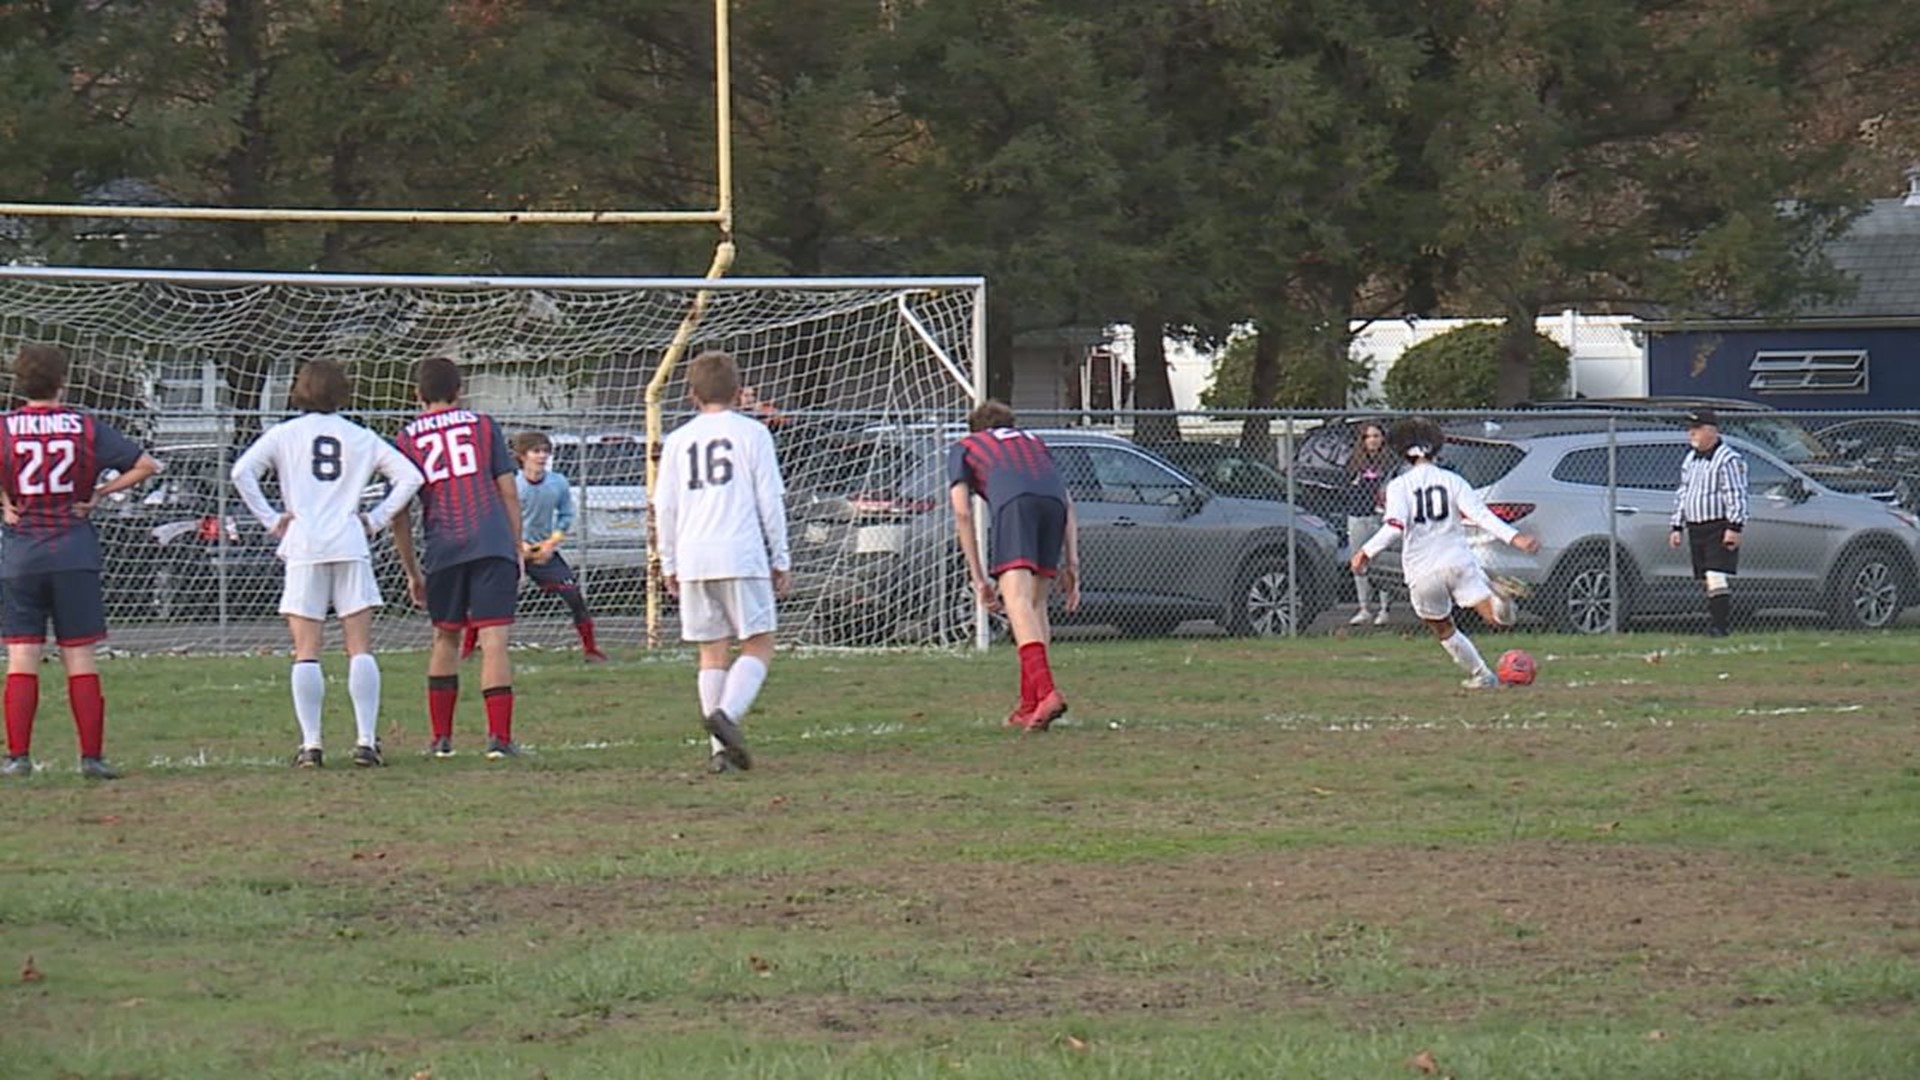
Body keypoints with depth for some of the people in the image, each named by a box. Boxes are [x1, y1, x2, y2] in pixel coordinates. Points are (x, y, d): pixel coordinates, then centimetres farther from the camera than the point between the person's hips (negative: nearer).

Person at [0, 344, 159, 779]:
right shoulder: (86, 428, 1)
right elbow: (145, 465, 1)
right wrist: (99, 494, 5)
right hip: (76, 554, 0)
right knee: (81, 659, 3)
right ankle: (91, 756, 1)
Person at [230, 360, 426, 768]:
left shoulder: (284, 435, 5)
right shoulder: (361, 439, 10)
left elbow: (242, 473, -7)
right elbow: (410, 477, 6)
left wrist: (271, 519, -1)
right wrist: (376, 519, 8)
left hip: (304, 548, -1)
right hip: (351, 546, 1)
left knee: (306, 652, 0)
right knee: (360, 648, 2)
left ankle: (310, 744, -6)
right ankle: (366, 740, -5)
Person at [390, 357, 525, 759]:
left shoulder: (407, 439, 10)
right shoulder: (482, 425, 9)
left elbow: (400, 513, 10)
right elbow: (508, 491, 7)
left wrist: (412, 571, 18)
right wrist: (517, 551, 13)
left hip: (444, 552, 1)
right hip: (493, 545, -1)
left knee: (445, 639, 17)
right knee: (493, 641, -5)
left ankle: (441, 738, 18)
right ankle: (499, 736, -13)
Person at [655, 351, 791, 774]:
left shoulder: (679, 440, 13)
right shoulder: (751, 433, 3)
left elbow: (664, 506, 12)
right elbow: (770, 501, 2)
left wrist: (669, 564, 19)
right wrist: (781, 560, 8)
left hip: (693, 559, 4)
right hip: (742, 555, -4)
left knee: (712, 652, 9)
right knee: (758, 645, 1)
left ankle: (721, 749, 3)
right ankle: (727, 713, -25)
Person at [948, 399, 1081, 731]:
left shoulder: (963, 448, 31)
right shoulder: (1033, 442, 41)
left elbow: (962, 513, 19)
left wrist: (979, 578, 18)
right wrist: (1071, 563, 27)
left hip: (1014, 503, -4)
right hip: (1054, 500, 4)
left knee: (1017, 599, -16)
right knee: (1036, 603, 15)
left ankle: (1046, 693, -35)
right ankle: (1029, 706, 15)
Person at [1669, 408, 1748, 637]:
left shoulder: (1728, 460, -8)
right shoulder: (1690, 460, 18)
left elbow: (1735, 496, -13)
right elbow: (1682, 494, 24)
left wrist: (1734, 527, -19)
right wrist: (1677, 526, 19)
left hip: (1719, 527, -8)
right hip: (1695, 529, 8)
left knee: (1716, 576, -17)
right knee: (1707, 582, 6)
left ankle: (1718, 626, -20)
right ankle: (1713, 624, 8)